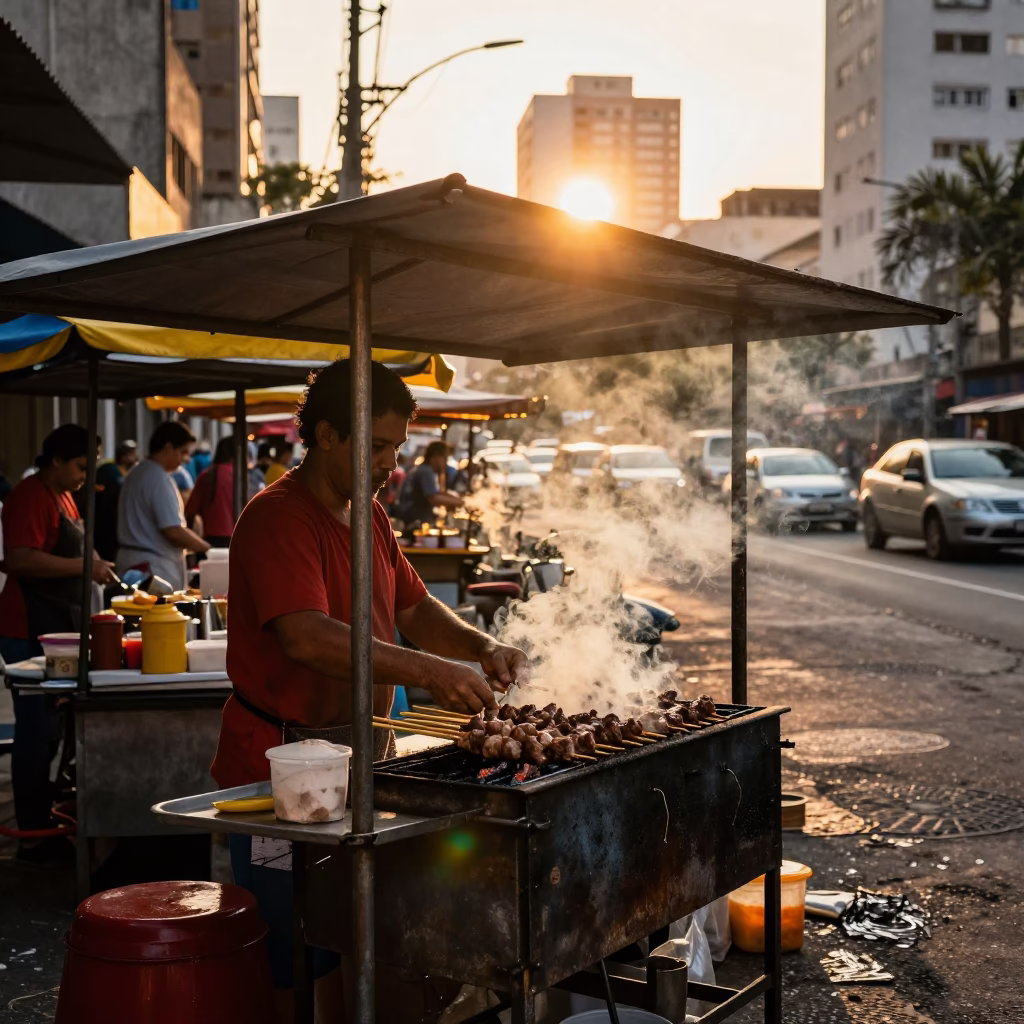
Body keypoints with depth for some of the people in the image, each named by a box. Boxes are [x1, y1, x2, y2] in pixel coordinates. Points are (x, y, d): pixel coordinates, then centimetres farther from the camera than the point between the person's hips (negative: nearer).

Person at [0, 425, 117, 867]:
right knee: (37, 732, -7)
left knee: (48, 730, 13)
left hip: (58, 627, 10)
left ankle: (43, 825, 21)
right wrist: (83, 566, -20)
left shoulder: (63, 497, 18)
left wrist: (92, 565, 15)